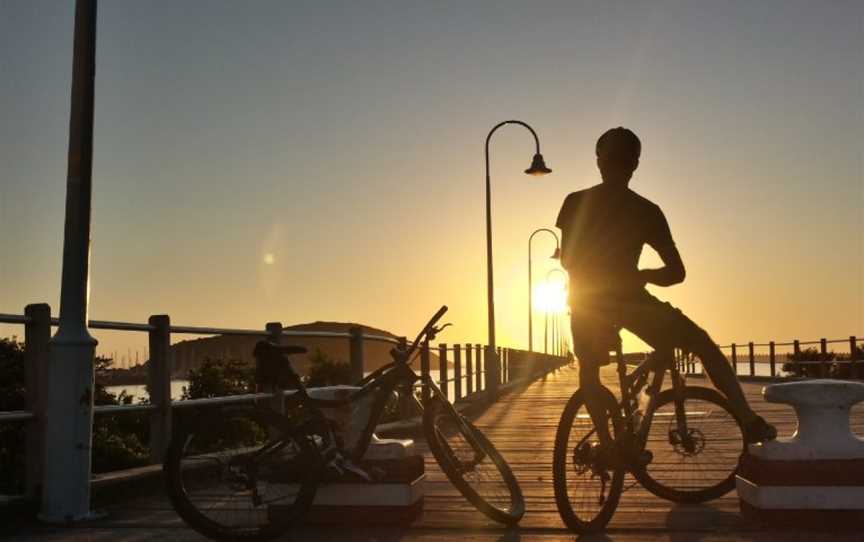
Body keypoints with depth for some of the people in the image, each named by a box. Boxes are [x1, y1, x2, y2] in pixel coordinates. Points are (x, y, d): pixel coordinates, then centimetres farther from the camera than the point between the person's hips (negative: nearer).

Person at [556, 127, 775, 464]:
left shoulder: (576, 203, -1)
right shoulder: (646, 210, -1)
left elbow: (567, 260, 4)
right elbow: (676, 272, -1)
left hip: (586, 300, 2)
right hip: (630, 299, -1)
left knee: (589, 368, 25)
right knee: (704, 345, 12)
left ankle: (608, 445, 16)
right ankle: (749, 422, 5)